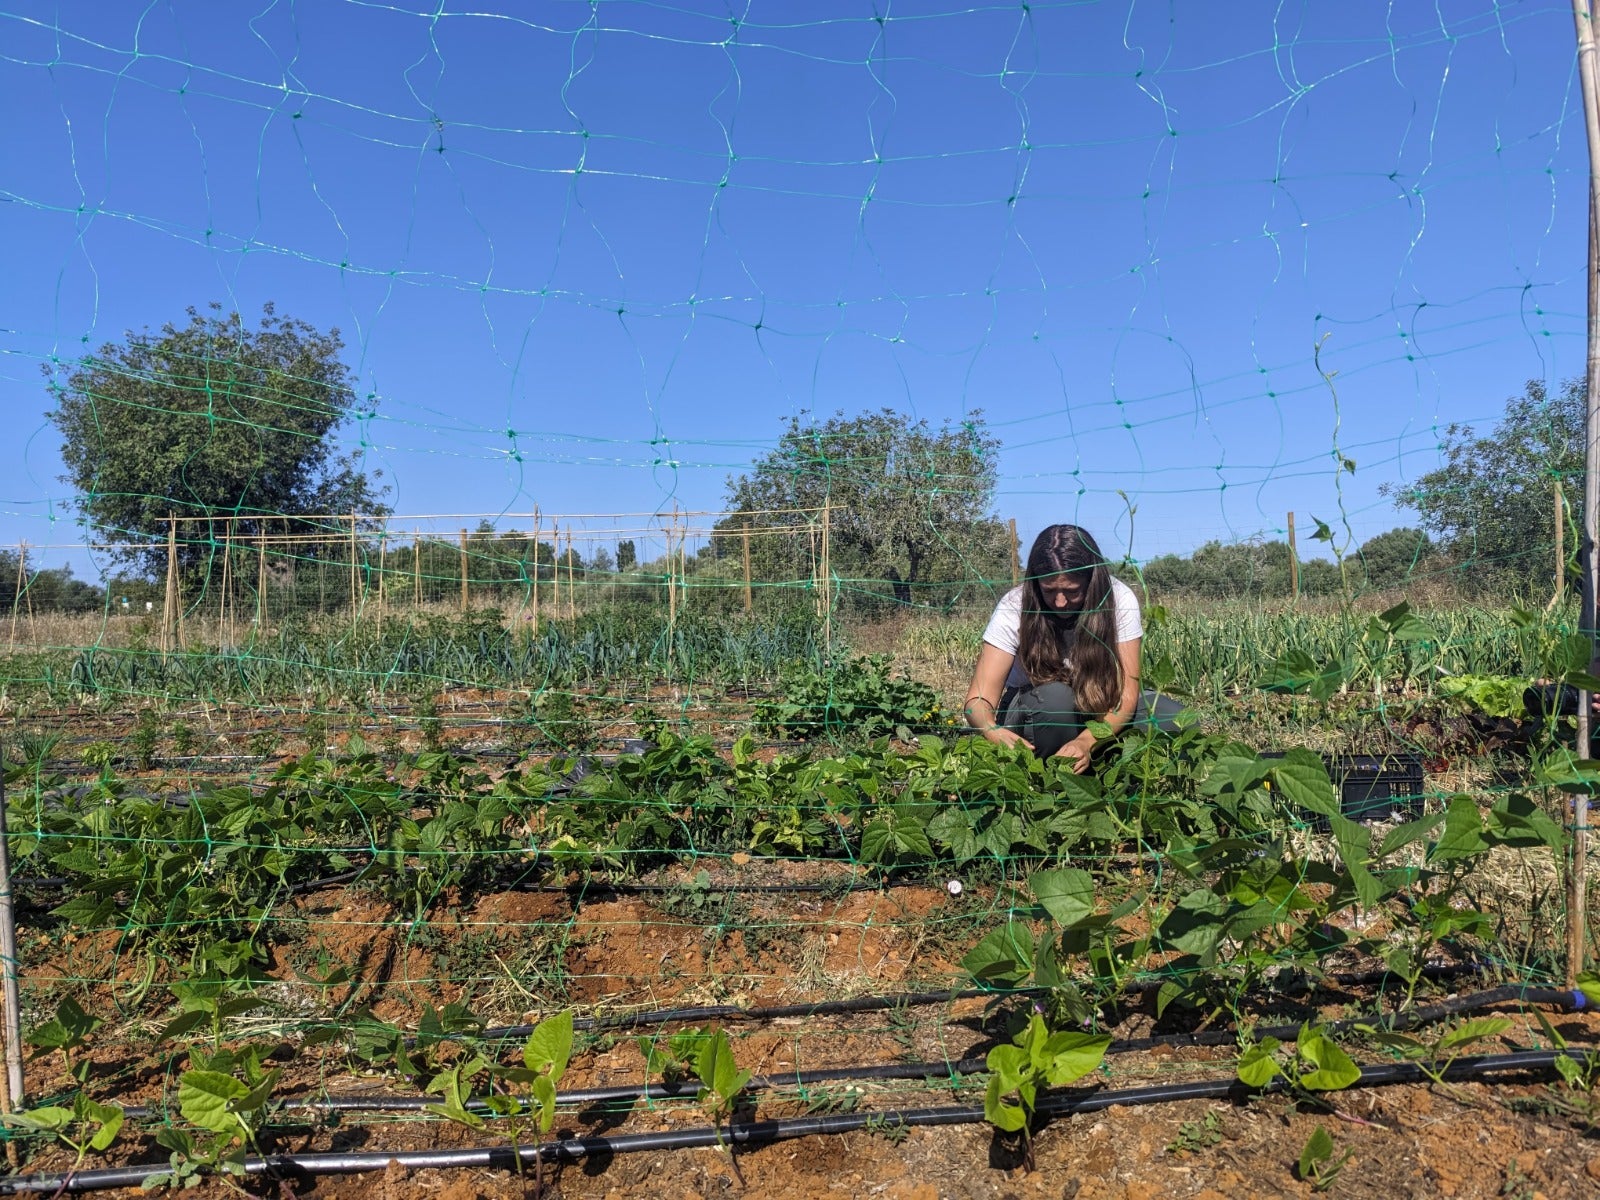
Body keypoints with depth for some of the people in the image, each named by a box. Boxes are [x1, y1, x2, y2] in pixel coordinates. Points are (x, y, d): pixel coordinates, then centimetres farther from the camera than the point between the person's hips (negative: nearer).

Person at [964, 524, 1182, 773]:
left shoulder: (1118, 600, -18)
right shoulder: (1014, 608, -21)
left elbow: (1126, 694, -22)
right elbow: (978, 700, -25)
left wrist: (1086, 742, -41)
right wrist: (995, 732, -49)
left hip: (1100, 711, 2)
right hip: (1031, 714, -2)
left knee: (1173, 717, -24)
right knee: (1056, 697, -36)